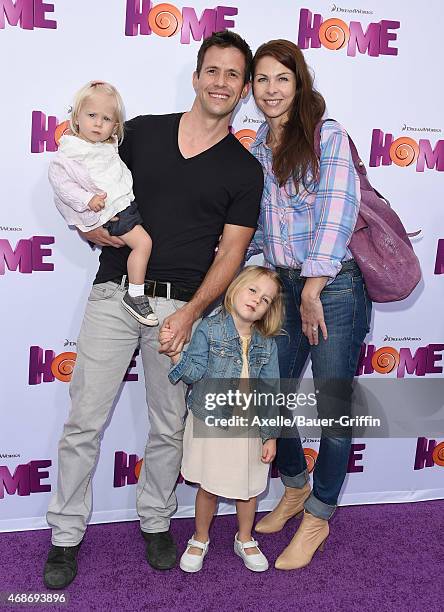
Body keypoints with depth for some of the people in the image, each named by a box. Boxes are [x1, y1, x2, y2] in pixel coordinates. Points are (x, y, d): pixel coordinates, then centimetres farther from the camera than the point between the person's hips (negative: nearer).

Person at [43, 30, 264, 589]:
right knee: (84, 423, 1)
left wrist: (191, 312, -12)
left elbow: (230, 252, 0)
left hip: (180, 305, 0)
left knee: (168, 428, 9)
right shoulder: (141, 132, 9)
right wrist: (94, 228, -9)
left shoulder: (245, 170, 6)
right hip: (114, 294, 1)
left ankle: (156, 522, 32)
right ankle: (66, 535, 19)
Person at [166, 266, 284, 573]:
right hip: (211, 424, -2)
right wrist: (175, 353, -29)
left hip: (250, 427, 3)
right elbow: (196, 373, -13)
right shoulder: (209, 329, -10)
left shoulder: (267, 344, -2)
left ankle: (245, 540, 40)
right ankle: (200, 540, 35)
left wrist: (271, 435, -1)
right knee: (209, 487, 11)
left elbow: (271, 392, 0)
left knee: (249, 487, 15)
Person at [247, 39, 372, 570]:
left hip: (333, 287, -6)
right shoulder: (257, 150, 13)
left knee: (333, 407, 3)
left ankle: (318, 517, 22)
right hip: (282, 287, 6)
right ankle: (295, 487, 37)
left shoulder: (329, 137, -6)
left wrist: (313, 289, -17)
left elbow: (336, 213, -15)